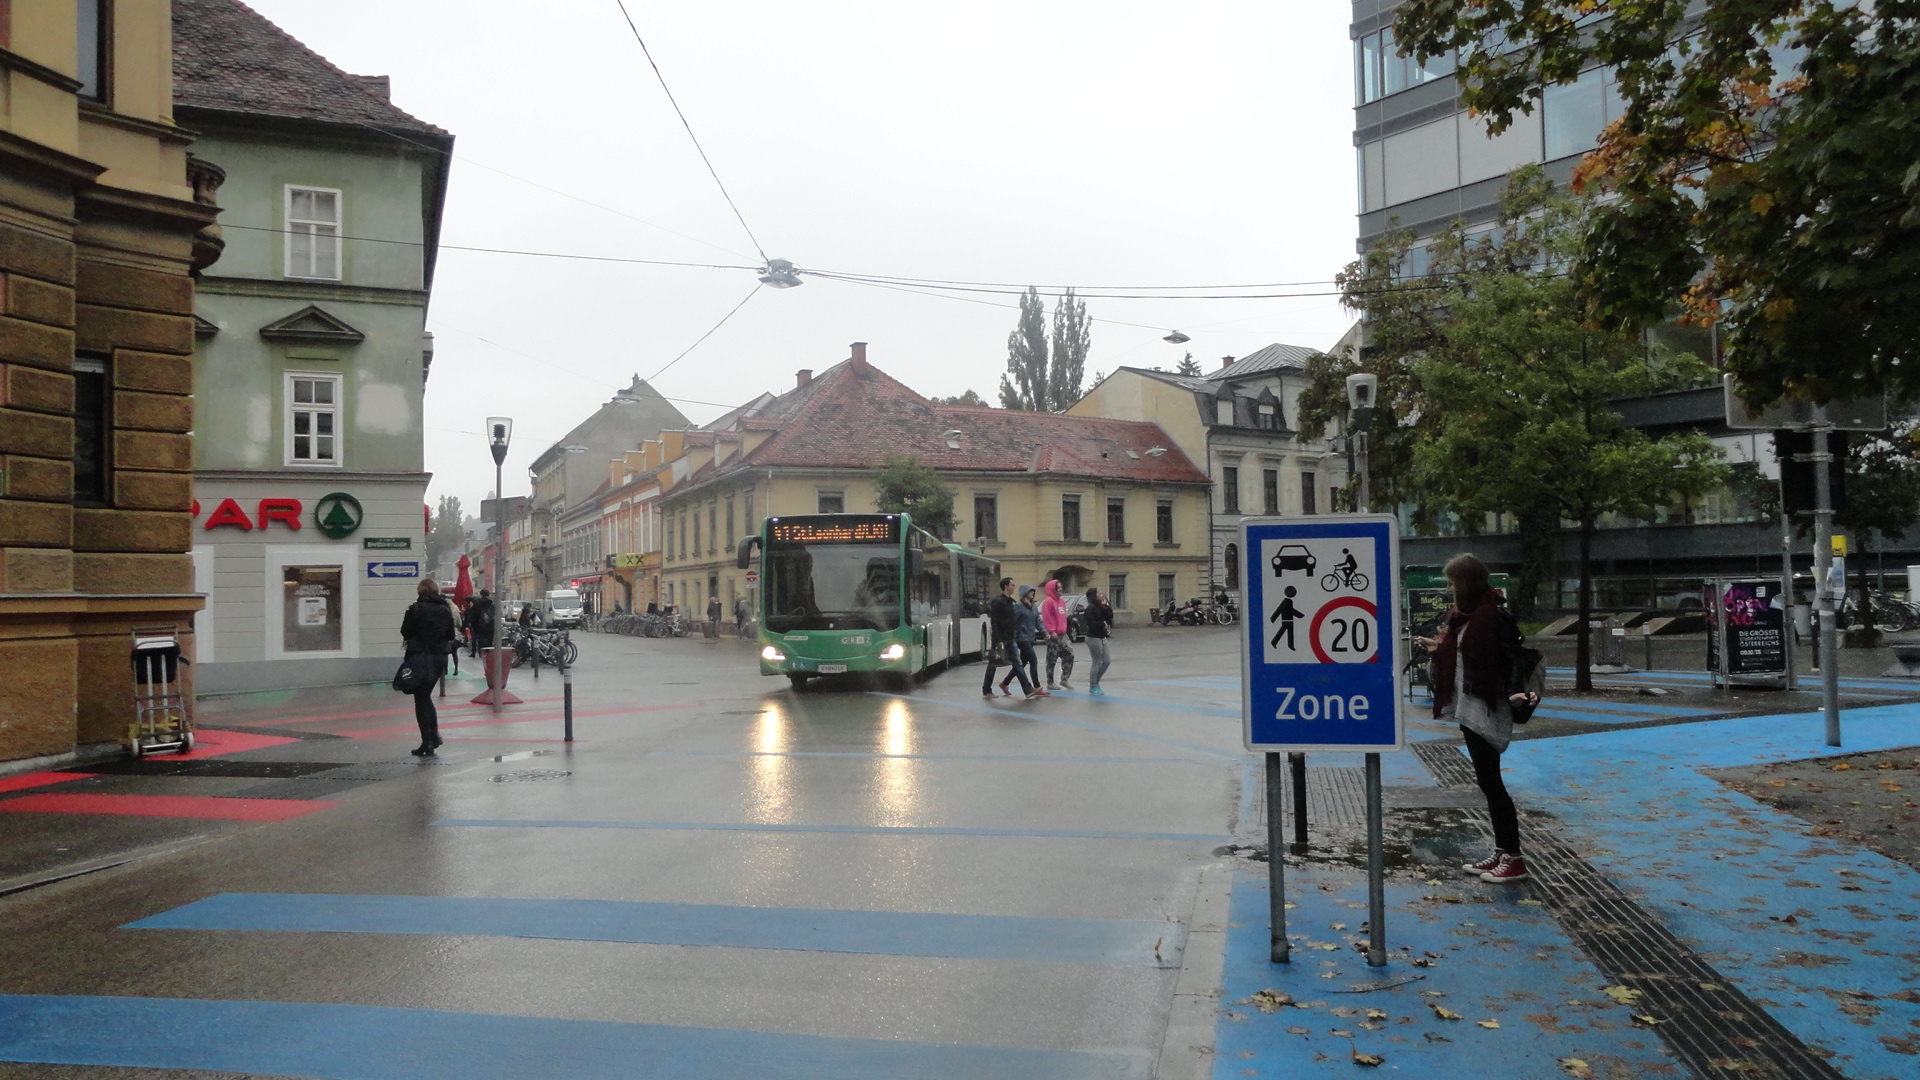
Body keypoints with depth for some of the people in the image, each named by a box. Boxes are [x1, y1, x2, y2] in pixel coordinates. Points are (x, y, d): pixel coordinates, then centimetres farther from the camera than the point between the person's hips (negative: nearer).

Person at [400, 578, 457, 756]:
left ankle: (427, 743, 1)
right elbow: (450, 636, 10)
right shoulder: (445, 610, 5)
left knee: (421, 699, 2)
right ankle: (434, 735, 16)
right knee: (426, 696, 21)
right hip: (440, 657, 5)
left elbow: (405, 632, -5)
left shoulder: (416, 609, -12)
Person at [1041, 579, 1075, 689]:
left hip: (1062, 634, 8)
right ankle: (1050, 683, 6)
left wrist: (1064, 629, 15)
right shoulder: (1048, 601, -11)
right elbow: (1046, 618, -17)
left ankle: (1064, 679, 11)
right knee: (1052, 659, -1)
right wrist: (1052, 631, -21)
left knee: (1069, 655, 3)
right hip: (1053, 635, -8)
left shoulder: (1062, 601, 15)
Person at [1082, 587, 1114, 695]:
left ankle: (1095, 683, 23)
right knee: (1097, 663, -2)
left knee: (1107, 661, 10)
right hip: (1094, 638, -9)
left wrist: (1105, 605, -1)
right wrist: (1103, 624, -12)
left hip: (1102, 637, 9)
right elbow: (1091, 623, -22)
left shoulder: (1100, 608, 13)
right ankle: (1093, 687, 9)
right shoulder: (1090, 608, -14)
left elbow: (1110, 615, 7)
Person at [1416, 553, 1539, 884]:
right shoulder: (1466, 614, 11)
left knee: (1490, 781, -4)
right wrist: (1439, 649, 27)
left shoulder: (1495, 614, -16)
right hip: (1469, 707, 10)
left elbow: (1512, 657, -19)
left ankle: (1514, 858, 5)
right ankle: (1501, 852, 21)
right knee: (1486, 781, 13)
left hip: (1485, 709, -10)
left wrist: (1515, 691, -31)